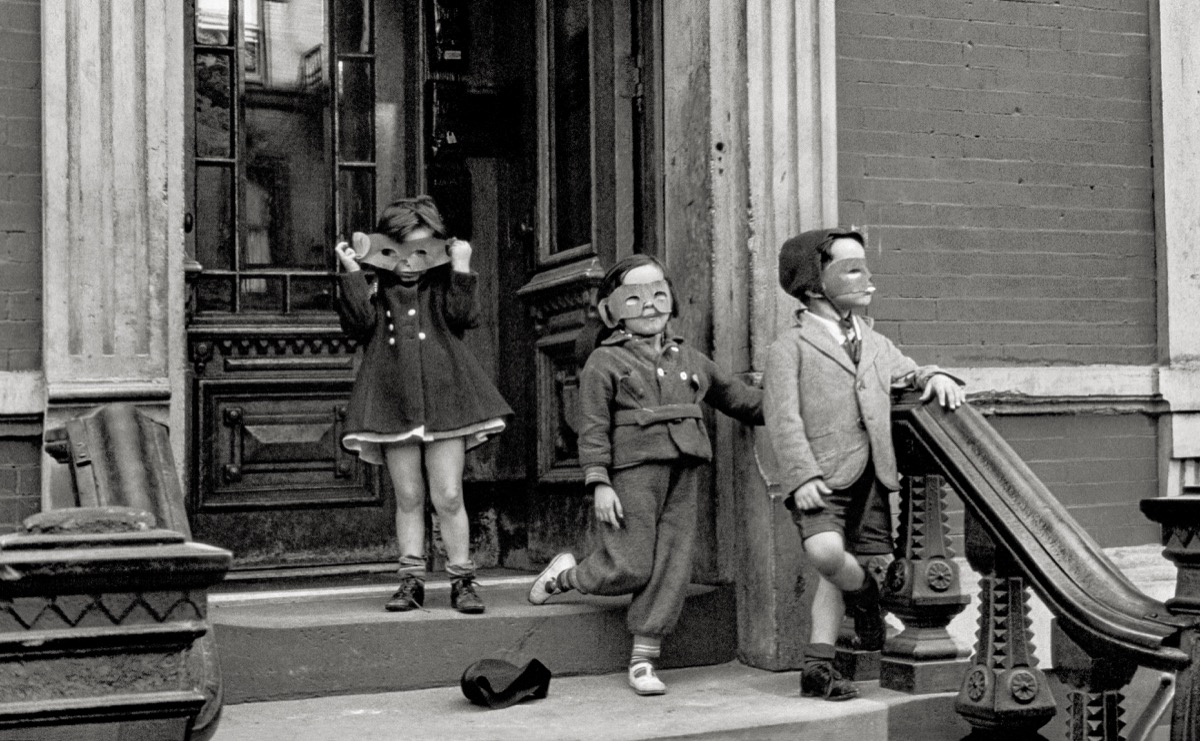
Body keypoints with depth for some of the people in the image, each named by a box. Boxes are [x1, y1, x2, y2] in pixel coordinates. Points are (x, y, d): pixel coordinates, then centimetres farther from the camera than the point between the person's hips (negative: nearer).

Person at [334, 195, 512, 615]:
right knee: (408, 498, 6)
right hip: (394, 403, 1)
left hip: (443, 399, -1)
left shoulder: (443, 288, 10)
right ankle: (411, 579, 12)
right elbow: (359, 324, -8)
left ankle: (461, 579, 8)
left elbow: (465, 317, -7)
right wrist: (352, 274, -10)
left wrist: (461, 270, -11)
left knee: (448, 496, -1)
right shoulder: (376, 291, 9)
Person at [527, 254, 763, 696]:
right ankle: (564, 575, 23)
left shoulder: (689, 359, 19)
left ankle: (644, 660, 9)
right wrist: (599, 483, -11)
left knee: (671, 568, 1)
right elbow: (593, 429, -3)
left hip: (685, 475, 5)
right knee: (630, 568, -7)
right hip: (634, 470, -5)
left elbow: (734, 395, 28)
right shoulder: (605, 362, 2)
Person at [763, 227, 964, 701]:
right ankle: (866, 596, 6)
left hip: (871, 476, 6)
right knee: (825, 552, -27)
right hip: (822, 477, -5)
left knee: (838, 572, 5)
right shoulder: (790, 347, 0)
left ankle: (817, 667, 14)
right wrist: (803, 475, -19)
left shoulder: (876, 344, 21)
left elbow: (908, 374, 26)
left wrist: (934, 377, 0)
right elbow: (783, 419, -7)